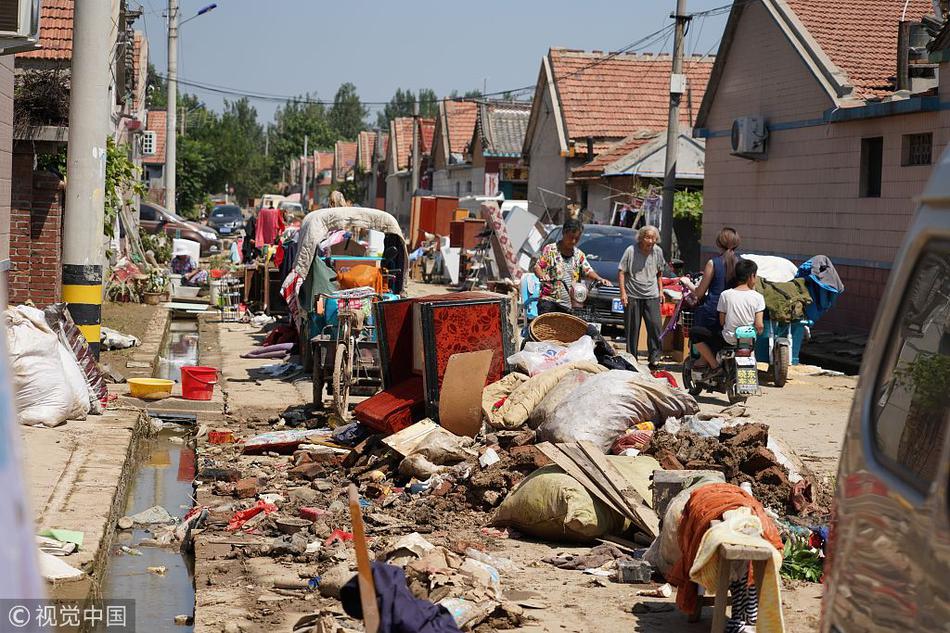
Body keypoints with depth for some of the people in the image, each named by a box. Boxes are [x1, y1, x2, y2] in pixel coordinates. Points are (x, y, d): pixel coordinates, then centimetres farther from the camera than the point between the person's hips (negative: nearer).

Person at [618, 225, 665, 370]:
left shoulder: (658, 251, 3)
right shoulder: (631, 251, -8)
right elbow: (622, 272, -4)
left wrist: (661, 290, 14)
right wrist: (623, 292, -10)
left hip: (651, 295, 2)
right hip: (632, 295, -2)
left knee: (655, 325, -7)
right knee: (632, 328, 3)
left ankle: (654, 358, 2)